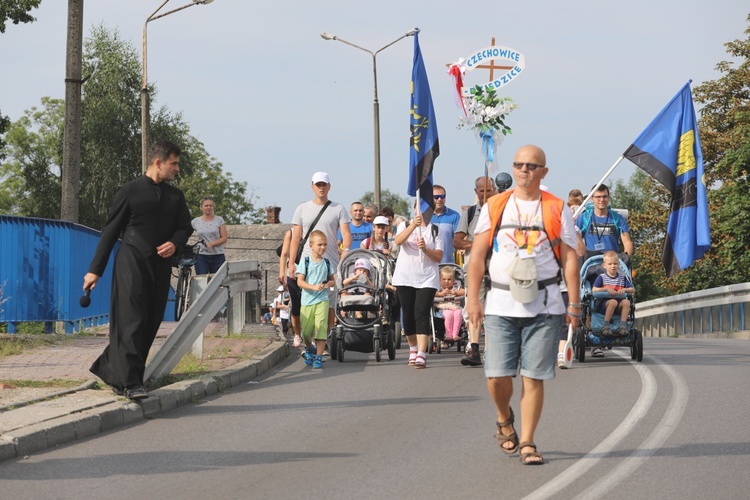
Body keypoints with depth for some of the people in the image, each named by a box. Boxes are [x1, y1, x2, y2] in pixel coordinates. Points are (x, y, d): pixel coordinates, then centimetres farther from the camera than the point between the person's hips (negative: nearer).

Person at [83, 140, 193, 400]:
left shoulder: (175, 196, 14)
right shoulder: (129, 192, -1)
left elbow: (185, 227, 19)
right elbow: (110, 231, 1)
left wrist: (174, 243, -6)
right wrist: (95, 269, -1)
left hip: (160, 266, 6)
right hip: (131, 264, -6)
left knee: (149, 324, 4)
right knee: (131, 322, -13)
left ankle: (108, 368, 17)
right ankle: (130, 382, -15)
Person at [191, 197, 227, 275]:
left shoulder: (219, 220, 3)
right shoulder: (196, 222, 7)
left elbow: (224, 238, -1)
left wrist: (211, 244, -15)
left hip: (217, 256, 0)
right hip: (201, 257, 0)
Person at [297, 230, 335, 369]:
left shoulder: (327, 262, 8)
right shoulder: (305, 261, -1)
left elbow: (332, 280, 16)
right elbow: (300, 282, -7)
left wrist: (329, 283, -8)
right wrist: (314, 287, -23)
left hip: (322, 300, 1)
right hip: (307, 300, -1)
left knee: (321, 327, -12)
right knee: (306, 330, 5)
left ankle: (318, 357, -7)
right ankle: (309, 349, 36)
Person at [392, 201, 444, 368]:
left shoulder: (435, 230, 10)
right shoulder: (405, 225, 11)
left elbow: (439, 257, 1)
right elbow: (398, 241, -12)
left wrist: (425, 249, -18)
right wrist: (413, 225, -26)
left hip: (427, 279, -1)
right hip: (405, 277, 1)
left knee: (422, 314, -13)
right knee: (408, 315, 4)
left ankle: (421, 355, -20)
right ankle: (413, 349, 22)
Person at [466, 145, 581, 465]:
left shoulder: (557, 210, 6)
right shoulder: (495, 207, 9)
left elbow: (569, 258, 5)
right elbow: (477, 255, 9)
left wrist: (574, 304, -1)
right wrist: (473, 298, 1)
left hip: (544, 306, -1)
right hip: (501, 305, 1)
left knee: (534, 377, -3)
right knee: (497, 377, -4)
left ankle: (527, 443, 7)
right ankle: (504, 421, 27)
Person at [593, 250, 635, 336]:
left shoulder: (623, 277, 13)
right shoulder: (601, 277, 5)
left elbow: (632, 290, 10)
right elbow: (594, 290, -6)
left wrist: (624, 289, -10)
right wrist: (607, 289, -15)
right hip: (604, 303, -3)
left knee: (626, 302, -28)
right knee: (613, 302, -36)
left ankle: (622, 325, -25)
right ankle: (606, 325, -28)